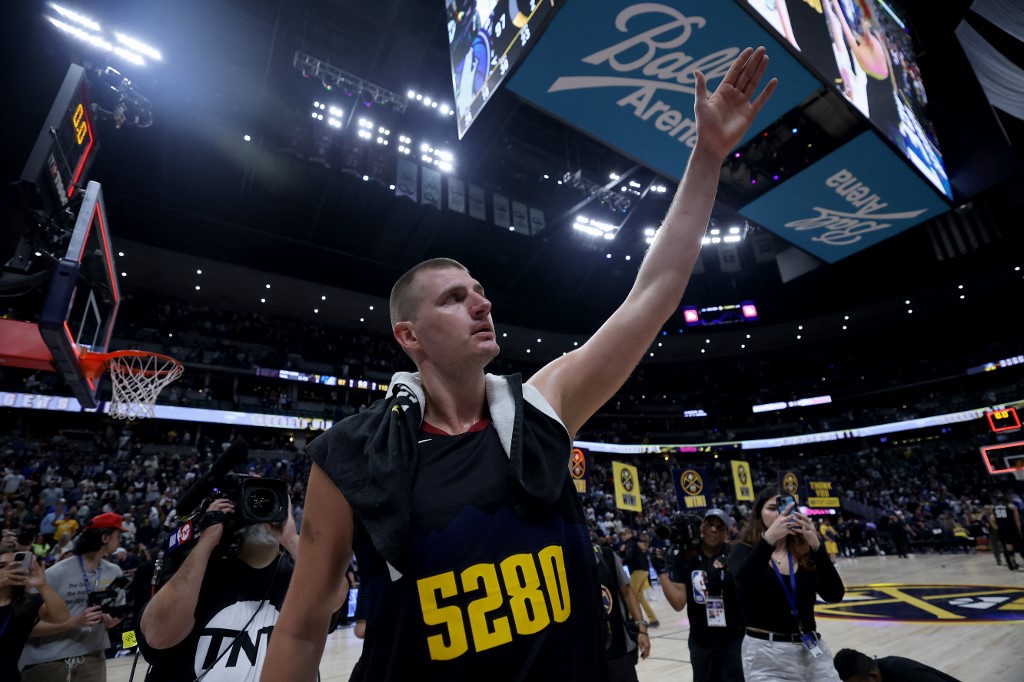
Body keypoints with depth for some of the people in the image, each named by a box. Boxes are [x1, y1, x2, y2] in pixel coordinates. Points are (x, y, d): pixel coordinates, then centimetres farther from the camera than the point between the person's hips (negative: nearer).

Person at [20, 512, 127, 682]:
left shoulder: (114, 572, 0)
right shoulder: (56, 574, -16)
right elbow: (28, 626, -14)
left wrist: (112, 621, -10)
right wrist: (74, 622, -24)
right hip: (47, 663, -4)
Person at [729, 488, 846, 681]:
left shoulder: (805, 551, 2)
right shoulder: (745, 551, -8)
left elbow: (834, 595, -11)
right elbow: (744, 582, -29)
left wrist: (816, 545, -25)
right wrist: (769, 538, -39)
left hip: (812, 649, 3)